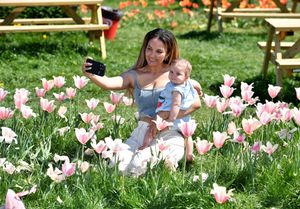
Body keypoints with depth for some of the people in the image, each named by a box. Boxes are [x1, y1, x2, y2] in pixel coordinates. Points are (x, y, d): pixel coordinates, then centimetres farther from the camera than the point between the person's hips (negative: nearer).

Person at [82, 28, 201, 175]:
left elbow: (196, 103, -5)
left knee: (139, 166, -27)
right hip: (143, 131, 3)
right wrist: (90, 75, -36)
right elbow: (109, 83, -14)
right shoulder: (135, 76, 7)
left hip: (170, 134, -3)